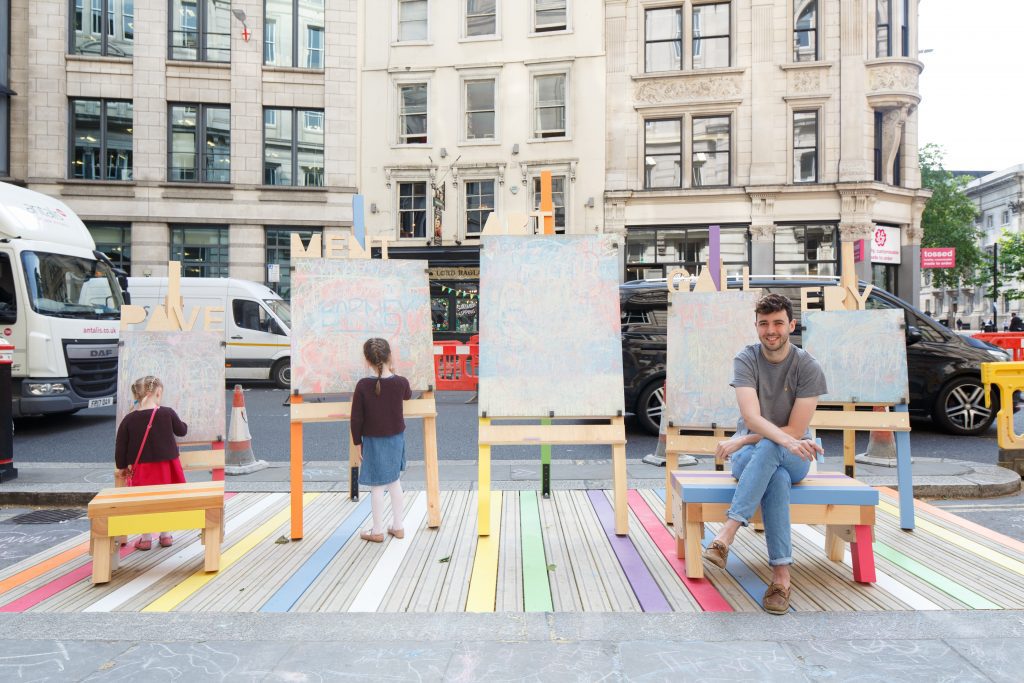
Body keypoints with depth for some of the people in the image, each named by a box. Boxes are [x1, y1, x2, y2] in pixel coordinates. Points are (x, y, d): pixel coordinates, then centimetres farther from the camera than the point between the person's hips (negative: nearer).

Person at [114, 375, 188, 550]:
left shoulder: (129, 419, -5)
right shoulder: (167, 413, -9)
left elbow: (120, 446, 0)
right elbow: (181, 431, 6)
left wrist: (121, 467, 14)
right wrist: (182, 423, 29)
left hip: (142, 469, 0)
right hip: (167, 465, 0)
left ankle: (146, 538, 18)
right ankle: (165, 535, 22)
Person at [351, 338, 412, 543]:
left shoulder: (363, 385, -18)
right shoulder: (401, 382, -12)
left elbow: (356, 419, -12)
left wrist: (358, 443, 0)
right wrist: (395, 375, 17)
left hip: (373, 441, -3)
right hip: (395, 439, 3)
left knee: (377, 487, 8)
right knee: (395, 482, 18)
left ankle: (377, 532, 19)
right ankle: (398, 527, 26)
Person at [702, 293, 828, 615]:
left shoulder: (808, 367, -8)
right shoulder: (745, 359, -8)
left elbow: (795, 430, -14)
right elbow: (751, 417, -22)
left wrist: (742, 441, -19)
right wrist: (786, 440, -41)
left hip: (794, 457, 0)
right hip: (749, 454, 1)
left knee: (768, 449, -38)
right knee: (777, 478, -36)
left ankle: (726, 534, -44)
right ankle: (781, 576, -37)